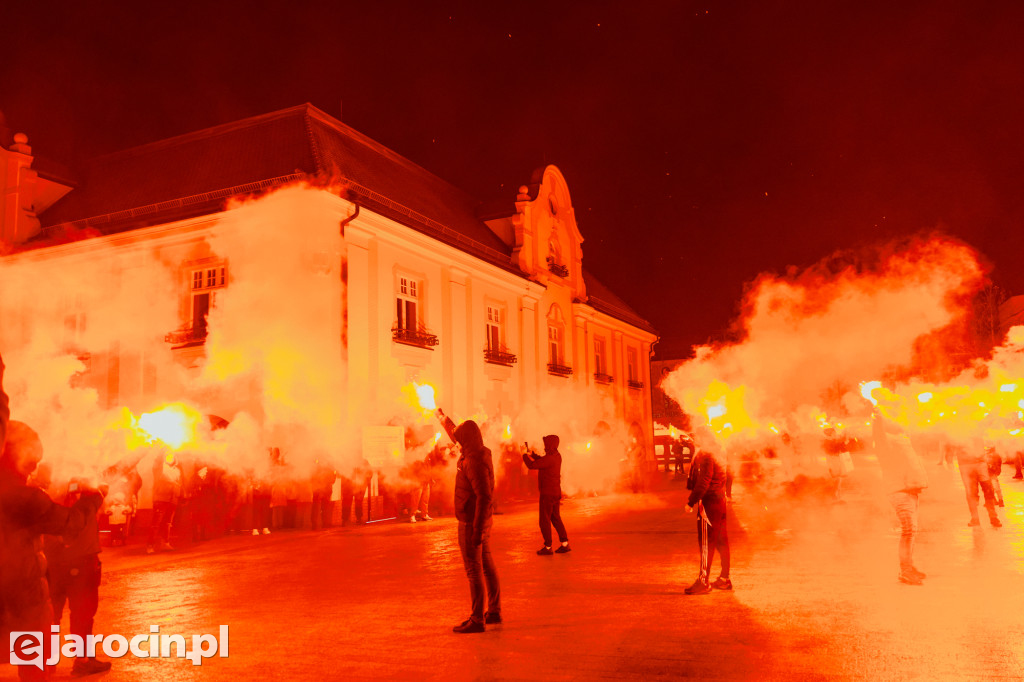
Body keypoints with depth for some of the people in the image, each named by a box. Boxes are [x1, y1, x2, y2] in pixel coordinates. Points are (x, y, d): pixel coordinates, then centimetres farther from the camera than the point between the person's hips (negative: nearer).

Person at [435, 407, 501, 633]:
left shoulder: (475, 462, -23)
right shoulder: (480, 453, 6)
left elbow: (484, 497, -28)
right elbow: (455, 434, 25)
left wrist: (477, 530, -27)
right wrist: (442, 417, 39)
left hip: (472, 522, -10)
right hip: (482, 519, 10)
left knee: (474, 570, -4)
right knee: (487, 566, 16)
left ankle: (477, 619, 1)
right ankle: (494, 612, 26)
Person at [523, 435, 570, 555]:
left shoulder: (549, 458, -22)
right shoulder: (557, 455, 7)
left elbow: (531, 465, -22)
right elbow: (543, 462, 25)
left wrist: (525, 455, -7)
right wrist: (532, 454, 20)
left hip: (548, 494, -9)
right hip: (556, 492, 9)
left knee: (544, 520, 0)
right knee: (555, 518, 16)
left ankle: (548, 547, 5)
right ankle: (565, 544, 15)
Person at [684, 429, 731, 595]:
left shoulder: (706, 457, -16)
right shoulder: (717, 456, 15)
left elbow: (703, 483, -22)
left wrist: (690, 502, -19)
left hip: (709, 503, -10)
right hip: (720, 501, 10)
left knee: (706, 543, -6)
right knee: (721, 542, 13)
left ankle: (703, 582, -3)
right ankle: (724, 579, 20)